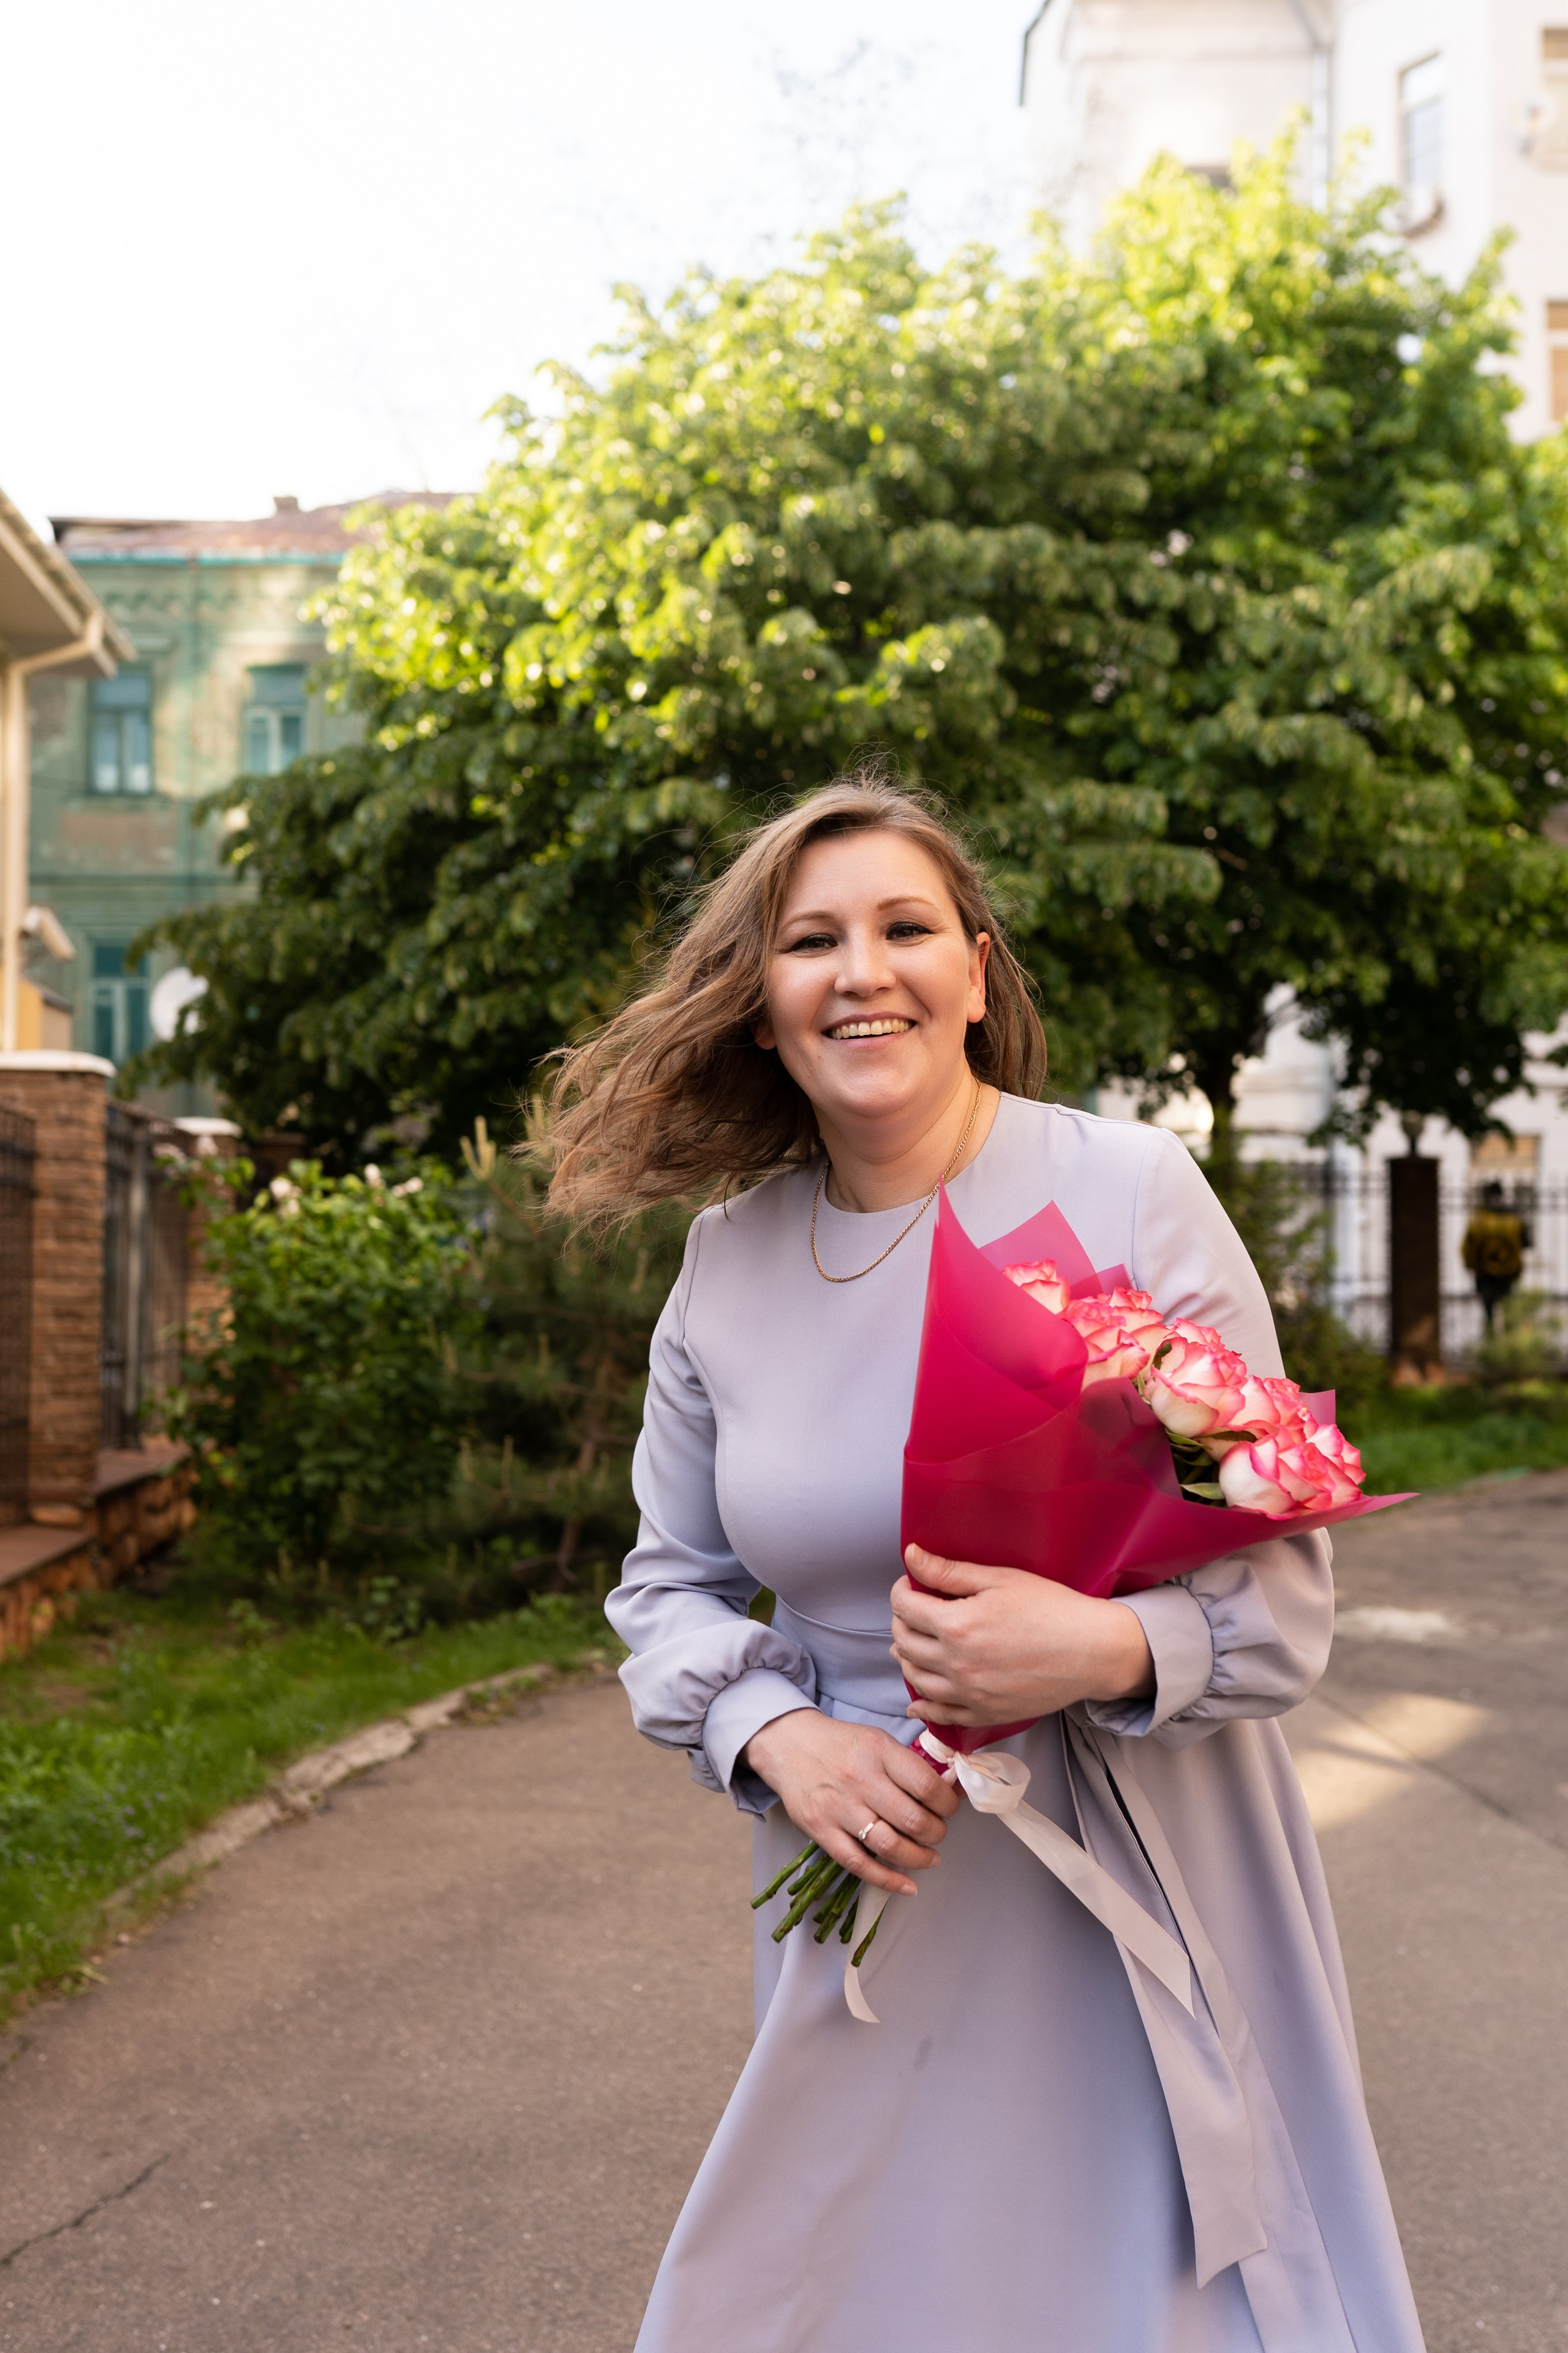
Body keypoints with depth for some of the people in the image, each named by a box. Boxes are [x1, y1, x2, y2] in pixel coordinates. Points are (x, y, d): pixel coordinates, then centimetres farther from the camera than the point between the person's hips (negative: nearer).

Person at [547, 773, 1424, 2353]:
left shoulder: (1130, 1196, -11)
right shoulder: (728, 1260, 1)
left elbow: (1281, 1585, -9)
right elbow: (673, 1582, 9)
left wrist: (1100, 1647, -29)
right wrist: (783, 1740, -10)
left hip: (1134, 1883, -3)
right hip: (873, 1875, 3)